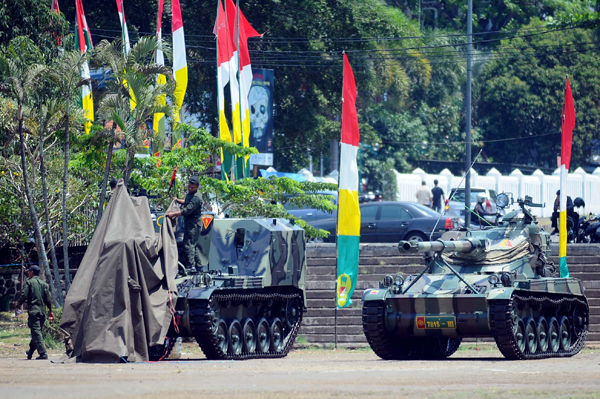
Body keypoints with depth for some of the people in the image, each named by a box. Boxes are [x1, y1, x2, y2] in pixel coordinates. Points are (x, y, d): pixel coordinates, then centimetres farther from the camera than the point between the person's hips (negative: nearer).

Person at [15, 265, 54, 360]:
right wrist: (50, 311, 16)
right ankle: (31, 351, 28)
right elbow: (48, 299, 12)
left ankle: (43, 353, -18)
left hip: (33, 310, -6)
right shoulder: (44, 283, 14)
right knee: (37, 331, 17)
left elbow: (23, 296, -9)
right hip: (42, 311, 6)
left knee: (36, 332, -9)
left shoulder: (28, 282, -1)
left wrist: (17, 307, 0)